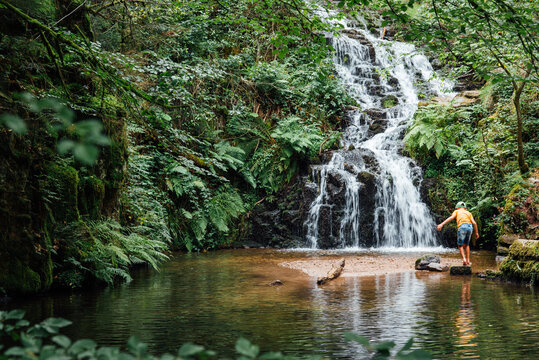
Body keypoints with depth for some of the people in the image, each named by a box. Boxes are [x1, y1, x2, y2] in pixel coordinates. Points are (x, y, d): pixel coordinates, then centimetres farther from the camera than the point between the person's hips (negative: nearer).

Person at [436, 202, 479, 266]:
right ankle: (468, 261, 17)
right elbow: (474, 223, 17)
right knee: (466, 244, 23)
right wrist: (476, 232, 25)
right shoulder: (468, 213, 31)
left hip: (462, 227, -3)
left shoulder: (457, 211, 24)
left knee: (460, 245, 11)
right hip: (470, 227, 3)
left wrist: (442, 224, -5)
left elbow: (451, 217, 4)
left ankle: (464, 259, -8)